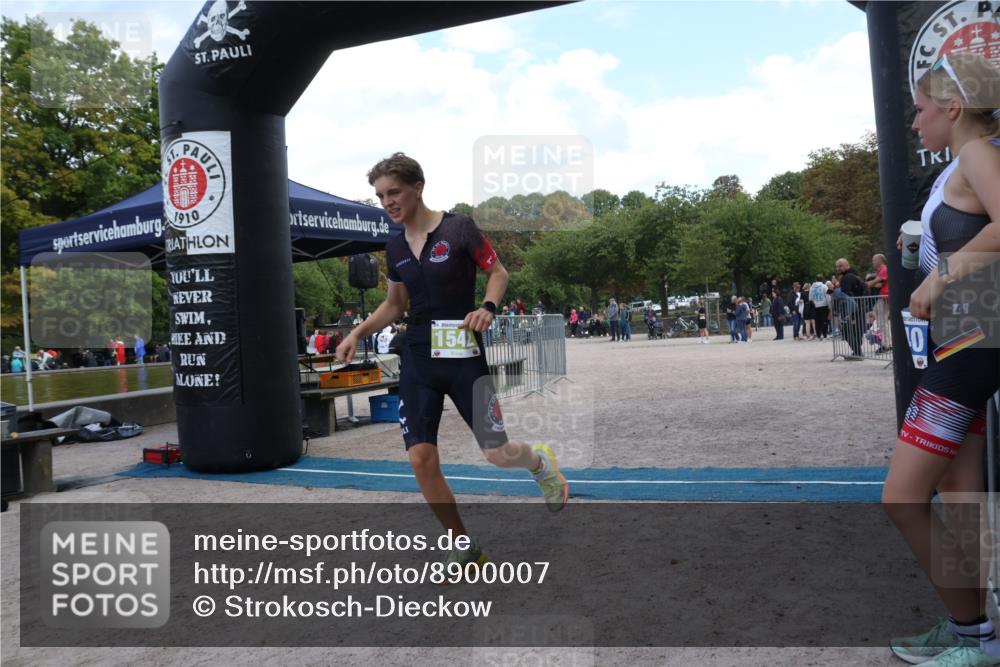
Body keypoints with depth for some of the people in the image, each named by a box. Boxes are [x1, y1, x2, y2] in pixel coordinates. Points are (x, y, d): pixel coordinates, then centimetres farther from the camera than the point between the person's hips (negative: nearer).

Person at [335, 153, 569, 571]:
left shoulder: (458, 228, -7)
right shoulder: (395, 248, 9)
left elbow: (498, 273, 0)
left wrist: (487, 308, -19)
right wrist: (358, 333, 7)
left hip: (463, 355, -5)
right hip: (418, 360, 5)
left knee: (497, 453, -5)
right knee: (421, 459, -3)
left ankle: (540, 462, 35)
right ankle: (464, 549, 15)